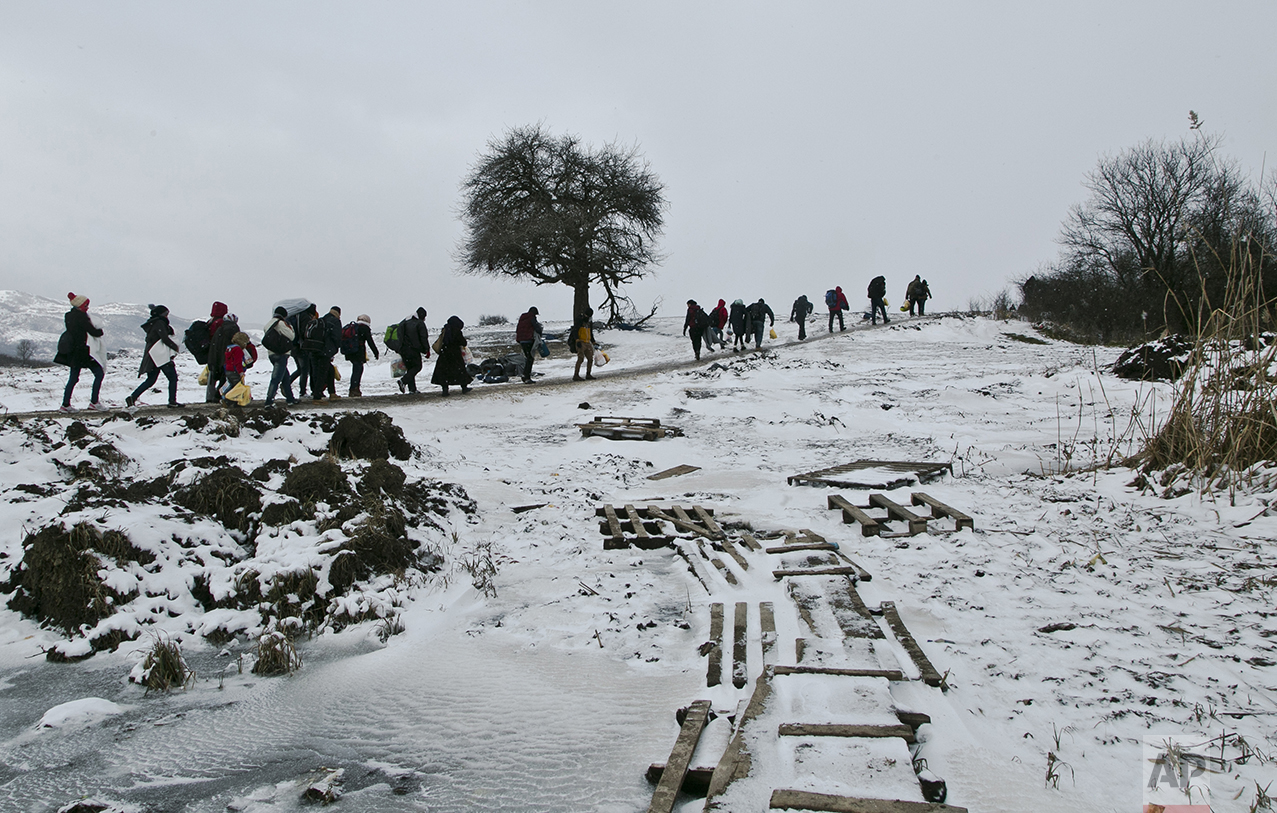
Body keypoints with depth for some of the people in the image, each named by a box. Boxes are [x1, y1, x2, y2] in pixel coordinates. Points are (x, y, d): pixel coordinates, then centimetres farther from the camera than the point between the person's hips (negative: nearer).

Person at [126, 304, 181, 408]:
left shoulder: (153, 324, 21)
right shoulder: (159, 323, -9)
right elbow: (165, 339, -16)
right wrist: (176, 347, -5)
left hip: (152, 357, 10)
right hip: (160, 356, -10)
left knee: (151, 380, 14)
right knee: (173, 378, -4)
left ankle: (132, 397, 10)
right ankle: (172, 401, -7)